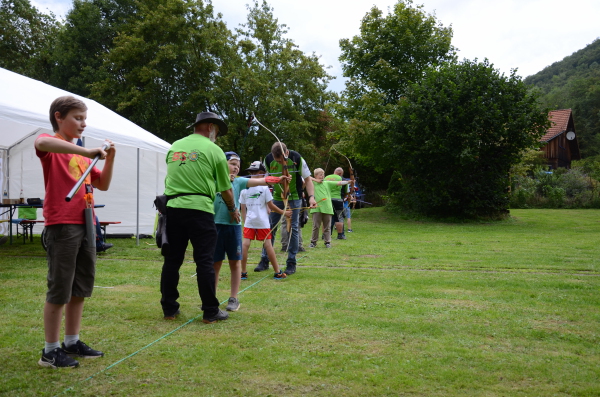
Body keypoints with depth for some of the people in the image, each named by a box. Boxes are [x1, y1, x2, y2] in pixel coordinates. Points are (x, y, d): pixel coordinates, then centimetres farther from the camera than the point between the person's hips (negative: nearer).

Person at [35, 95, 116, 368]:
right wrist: (87, 152, -33)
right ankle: (50, 350, 8)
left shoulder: (81, 154, 18)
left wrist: (109, 158, 5)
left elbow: (103, 185, 18)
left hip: (85, 225, 8)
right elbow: (41, 143, -30)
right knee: (59, 290, -3)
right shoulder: (52, 146, -4)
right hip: (62, 225, -8)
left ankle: (72, 342, 24)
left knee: (81, 288, 13)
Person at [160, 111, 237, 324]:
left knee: (172, 260, 11)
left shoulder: (174, 147, 15)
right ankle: (210, 312, 8)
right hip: (199, 209, -4)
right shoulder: (214, 150, 2)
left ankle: (169, 309, 20)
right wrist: (233, 209, 24)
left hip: (172, 208, 4)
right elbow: (225, 189, 7)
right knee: (204, 261, 1)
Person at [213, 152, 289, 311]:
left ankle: (234, 298, 19)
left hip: (233, 226, 2)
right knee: (215, 263, 7)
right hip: (216, 225, -2)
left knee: (235, 263, 7)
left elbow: (260, 181, -5)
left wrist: (279, 179, -17)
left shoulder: (239, 182, 6)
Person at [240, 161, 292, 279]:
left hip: (249, 221, 2)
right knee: (268, 245, 2)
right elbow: (271, 206, -3)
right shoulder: (264, 187, -6)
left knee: (245, 244, 1)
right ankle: (277, 272, 8)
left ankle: (243, 272, 4)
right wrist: (284, 213, 9)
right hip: (262, 222, -2)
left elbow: (243, 208, 7)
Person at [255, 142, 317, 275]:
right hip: (276, 198, 3)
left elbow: (307, 179, -11)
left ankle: (291, 263, 7)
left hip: (294, 198, -3)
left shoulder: (297, 159, -18)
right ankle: (264, 261, 14)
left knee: (293, 228, -2)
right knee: (270, 228, 3)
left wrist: (311, 197, -24)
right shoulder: (268, 160, -11)